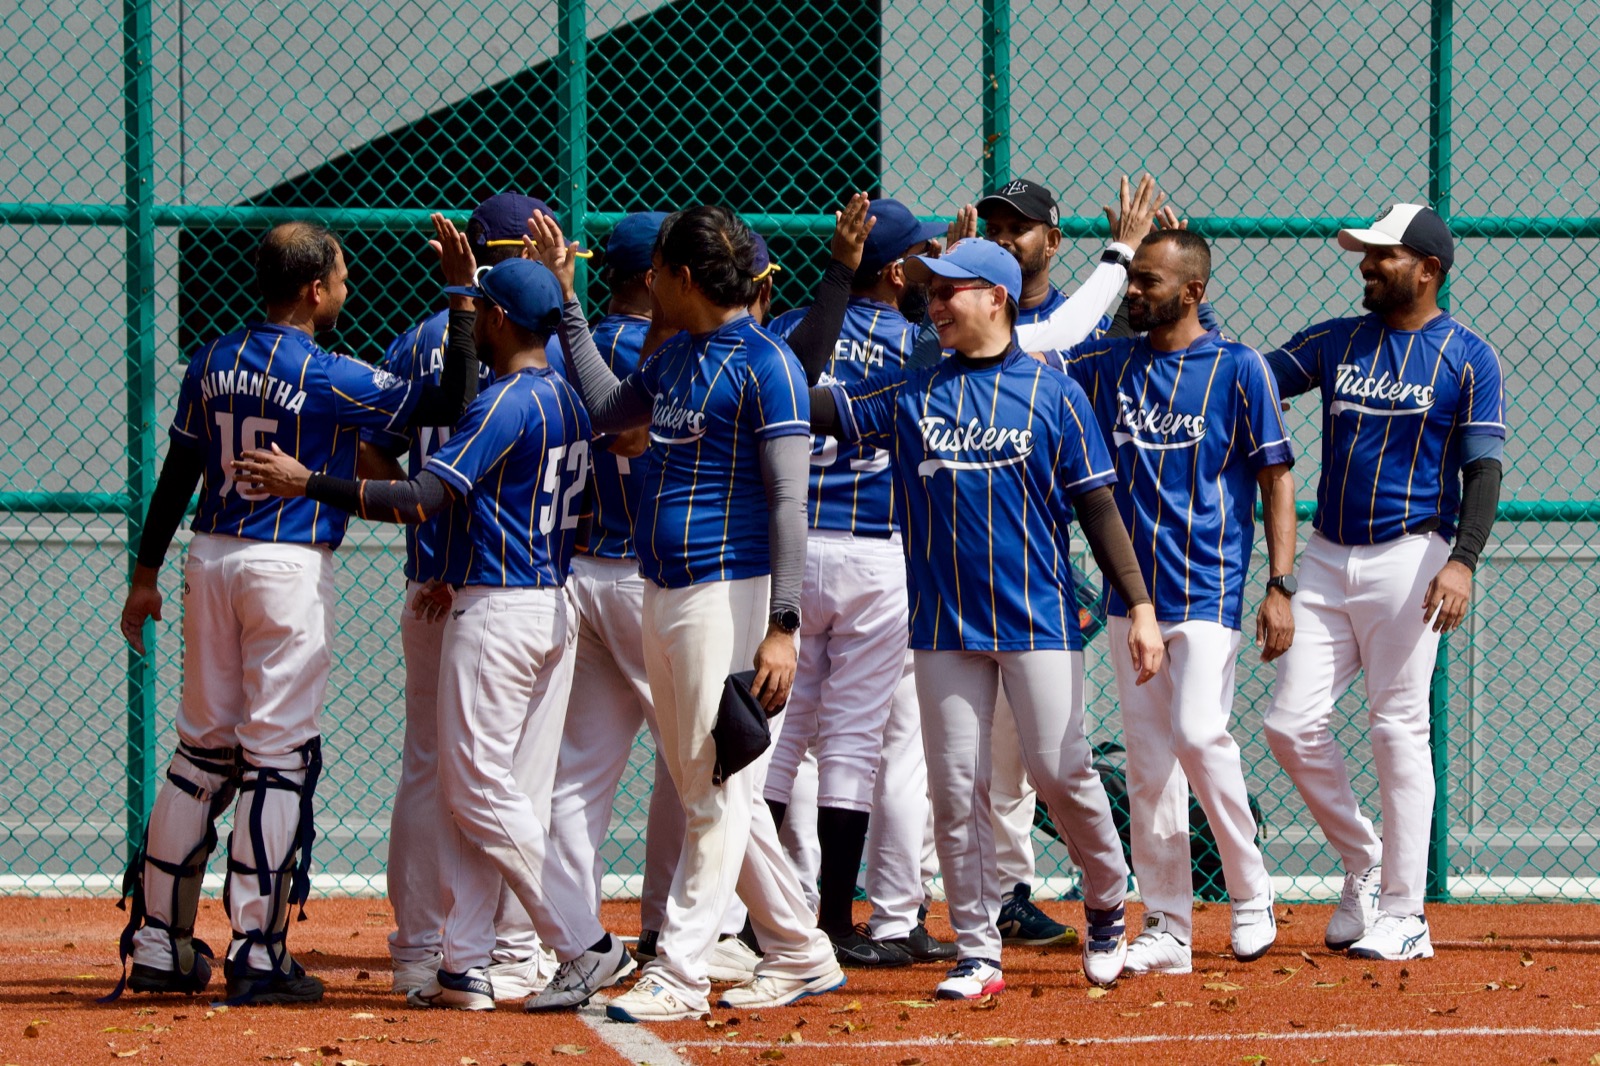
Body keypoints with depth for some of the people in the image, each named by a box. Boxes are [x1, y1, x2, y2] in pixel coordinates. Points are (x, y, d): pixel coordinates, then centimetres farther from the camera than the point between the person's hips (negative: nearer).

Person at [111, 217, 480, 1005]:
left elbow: (178, 472, 10)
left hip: (211, 557, 6)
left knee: (202, 748, 13)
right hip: (290, 566, -6)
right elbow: (448, 405, -15)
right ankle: (258, 954, -2)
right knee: (278, 755, -2)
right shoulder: (329, 379, -13)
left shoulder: (213, 363, 6)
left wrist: (147, 574, 17)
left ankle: (159, 944, 14)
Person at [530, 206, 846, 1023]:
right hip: (663, 591, 9)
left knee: (719, 793, -6)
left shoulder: (764, 365, -12)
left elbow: (789, 501, -15)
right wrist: (566, 298, 26)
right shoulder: (676, 356, 14)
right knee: (707, 793, 12)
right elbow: (606, 410, 30)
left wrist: (781, 627, -20)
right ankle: (800, 956, 19)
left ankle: (677, 976, -7)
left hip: (731, 592, -9)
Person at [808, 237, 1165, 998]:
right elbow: (807, 404, -1)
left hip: (1038, 617, -3)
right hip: (945, 622, 3)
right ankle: (977, 953, 6)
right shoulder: (907, 396, 8)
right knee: (955, 788, 1)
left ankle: (1107, 905, 17)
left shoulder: (1053, 394, 1)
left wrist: (1139, 604, -7)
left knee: (1062, 771, -6)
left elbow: (1098, 507, 1)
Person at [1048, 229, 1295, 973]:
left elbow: (1277, 480, -2)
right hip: (1131, 590, 5)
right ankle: (1167, 928, 9)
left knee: (1199, 732, -20)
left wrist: (1280, 587, -9)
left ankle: (1251, 892, -1)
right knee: (1146, 761, 4)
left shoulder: (1237, 369, -2)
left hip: (1209, 588, -5)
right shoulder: (1107, 365, 10)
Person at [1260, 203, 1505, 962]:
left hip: (1408, 557, -5)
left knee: (1398, 730, -5)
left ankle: (1403, 913, 2)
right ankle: (1363, 863, 19)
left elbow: (1483, 470, -7)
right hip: (1326, 558, 5)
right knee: (1292, 723, -2)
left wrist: (1463, 560, -20)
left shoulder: (1466, 359, -2)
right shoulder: (1334, 343, 12)